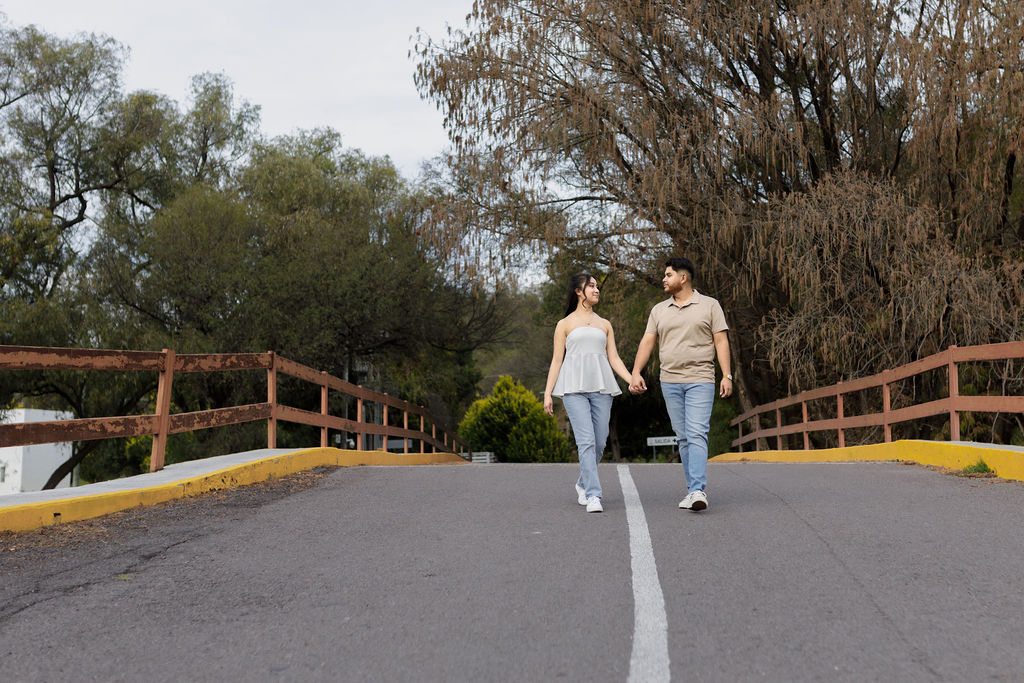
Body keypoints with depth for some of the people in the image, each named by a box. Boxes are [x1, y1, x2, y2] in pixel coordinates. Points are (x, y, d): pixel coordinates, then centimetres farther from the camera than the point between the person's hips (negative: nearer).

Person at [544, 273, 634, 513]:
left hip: (601, 387, 4)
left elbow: (614, 358, 15)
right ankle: (593, 495, -16)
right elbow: (556, 360, 8)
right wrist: (547, 393, 0)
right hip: (574, 389, -3)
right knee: (586, 441, -15)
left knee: (599, 442, 3)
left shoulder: (604, 324, 19)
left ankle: (583, 483, 27)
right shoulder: (564, 324, 10)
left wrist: (632, 380, -1)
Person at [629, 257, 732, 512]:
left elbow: (721, 341, 0)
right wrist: (635, 373, -4)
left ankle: (698, 491, -19)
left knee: (697, 434, -14)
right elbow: (647, 342, 9)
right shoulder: (659, 310, 14)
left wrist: (727, 376, -9)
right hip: (670, 381, 4)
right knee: (683, 437, 6)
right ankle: (694, 489, 13)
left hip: (700, 380, -4)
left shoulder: (710, 305, 4)